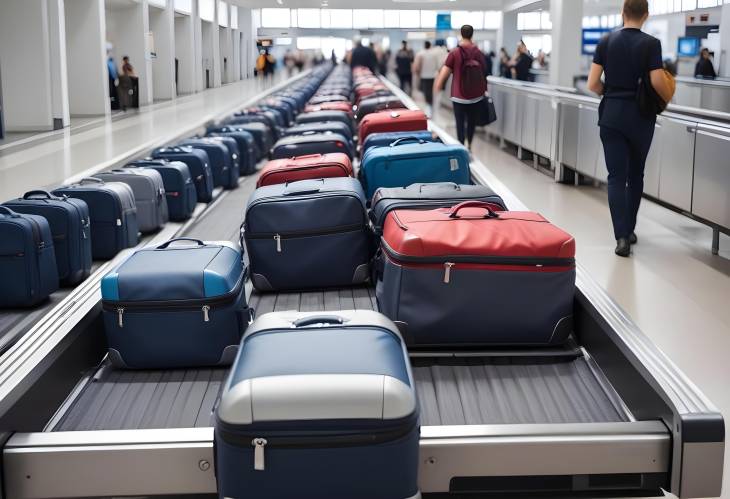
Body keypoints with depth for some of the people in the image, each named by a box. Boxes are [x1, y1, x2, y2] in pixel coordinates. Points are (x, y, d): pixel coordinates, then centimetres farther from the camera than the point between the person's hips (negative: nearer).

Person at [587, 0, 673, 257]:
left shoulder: (606, 41, 0)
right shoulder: (651, 44, -8)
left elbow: (593, 84, -3)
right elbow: (658, 82, -17)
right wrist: (668, 98, 4)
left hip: (611, 115, 1)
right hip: (640, 117, -1)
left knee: (616, 176, 0)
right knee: (636, 175, 16)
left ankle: (621, 237, -12)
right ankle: (629, 230, 26)